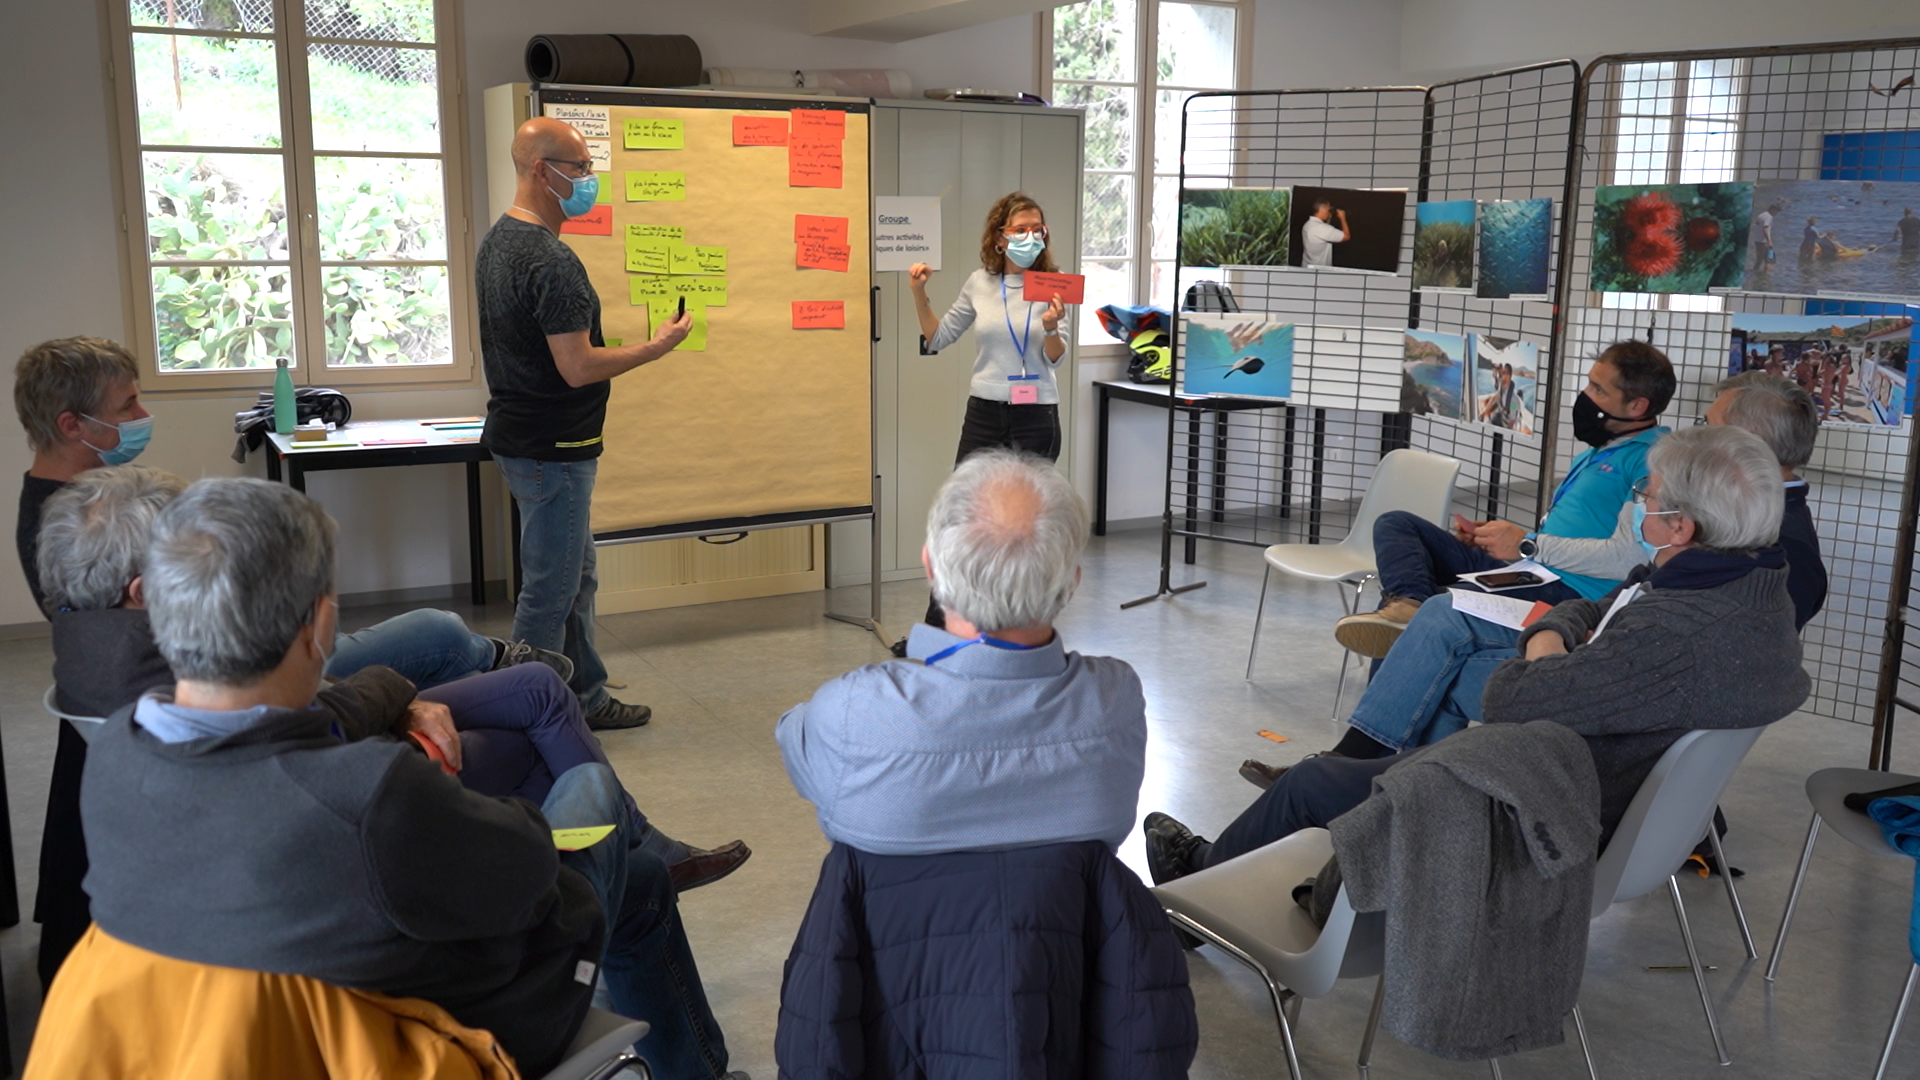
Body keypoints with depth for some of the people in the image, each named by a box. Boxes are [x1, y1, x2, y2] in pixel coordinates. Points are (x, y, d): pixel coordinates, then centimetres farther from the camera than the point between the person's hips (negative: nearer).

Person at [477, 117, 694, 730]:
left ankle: (586, 699, 29)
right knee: (550, 591, -1)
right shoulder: (550, 261, -22)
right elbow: (578, 367, -24)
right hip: (552, 450, -11)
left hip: (518, 434, 11)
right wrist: (657, 346, -11)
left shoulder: (496, 241, 11)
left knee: (577, 579, 19)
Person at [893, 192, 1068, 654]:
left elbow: (1056, 357, -9)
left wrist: (1051, 328, -29)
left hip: (1035, 416, -2)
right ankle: (935, 628, 10)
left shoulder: (1053, 285, -4)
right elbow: (938, 338, 12)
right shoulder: (979, 284, 4)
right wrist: (919, 295, -2)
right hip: (984, 412, 2)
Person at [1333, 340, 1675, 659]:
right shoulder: (1593, 454, 27)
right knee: (1395, 523, -1)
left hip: (1568, 590, -10)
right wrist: (1493, 535, 11)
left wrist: (1529, 544, -14)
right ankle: (1408, 603, -27)